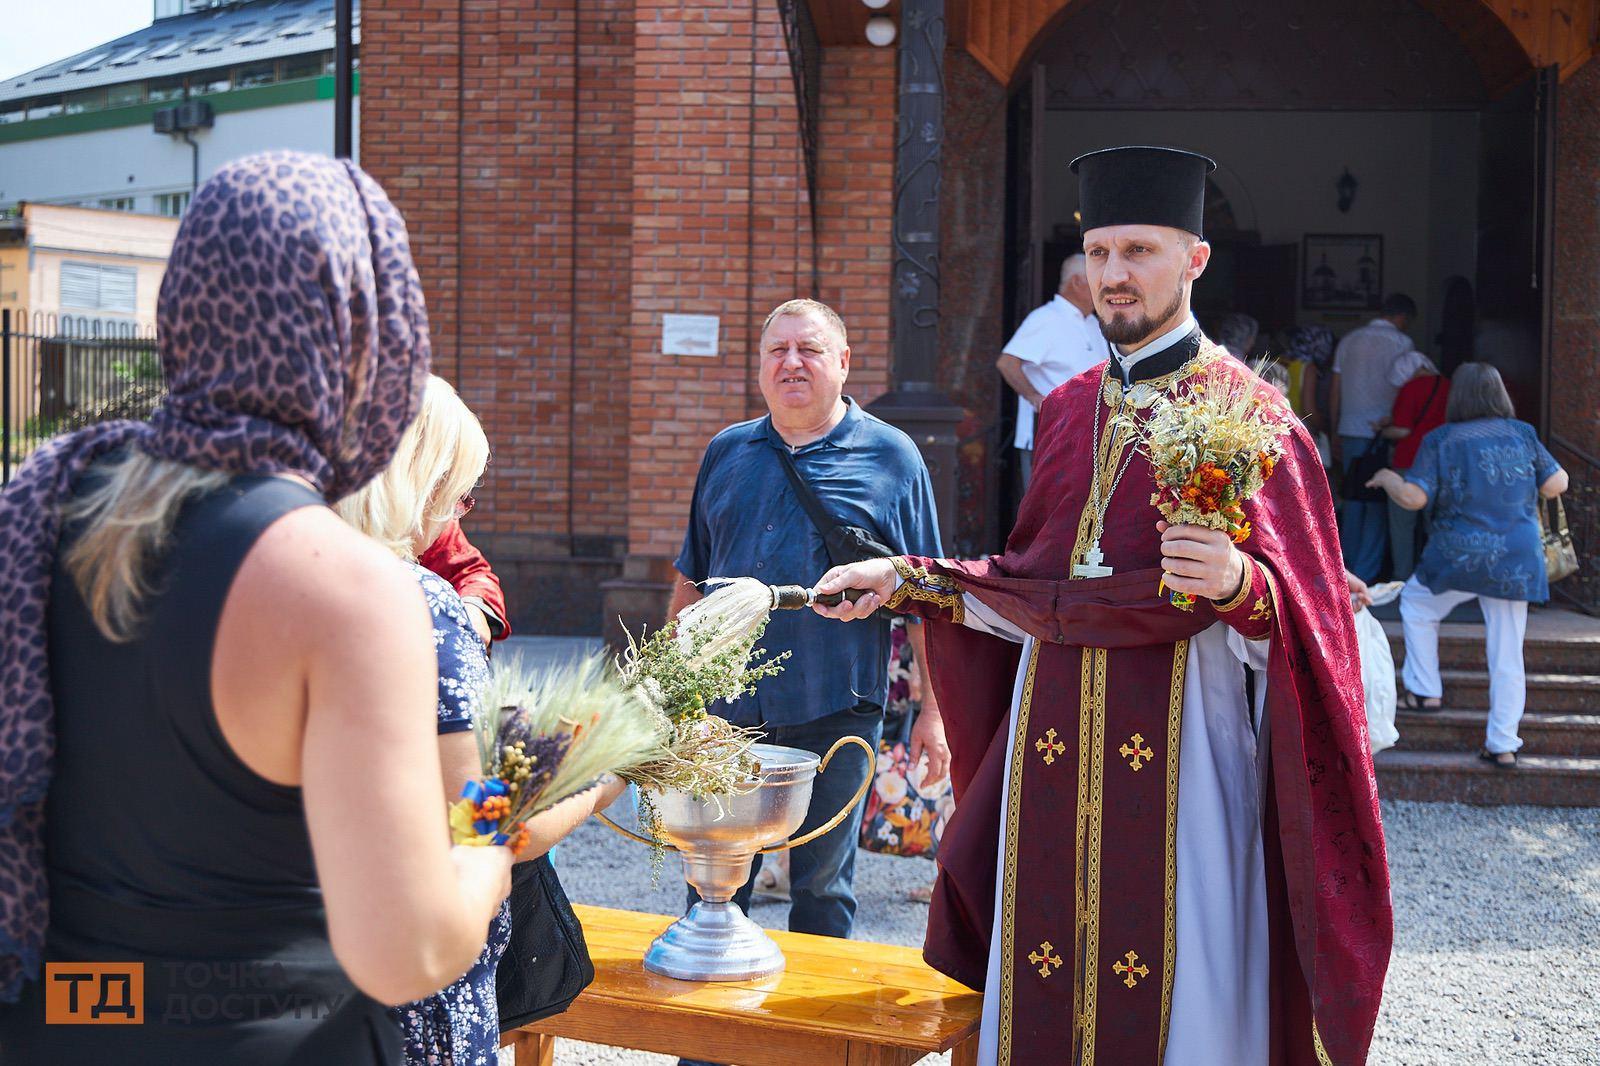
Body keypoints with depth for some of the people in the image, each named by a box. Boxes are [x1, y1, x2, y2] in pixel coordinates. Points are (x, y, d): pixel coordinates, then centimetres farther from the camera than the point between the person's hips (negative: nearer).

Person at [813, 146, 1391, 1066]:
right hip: (1052, 740, 5)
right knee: (1046, 991, 9)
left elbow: (1297, 626, -8)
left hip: (1179, 742, -5)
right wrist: (906, 580, 12)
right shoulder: (1069, 410, 13)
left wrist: (1240, 585, -28)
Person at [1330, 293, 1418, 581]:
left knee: (1353, 501, 12)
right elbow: (1403, 392, -12)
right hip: (1381, 435, -5)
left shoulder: (1349, 340, 11)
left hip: (1349, 431, 5)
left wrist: (1335, 434, 17)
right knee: (1379, 505, 0)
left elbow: (1336, 392, 12)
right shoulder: (1400, 343, -5)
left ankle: (1348, 569, 15)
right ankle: (1366, 574, -2)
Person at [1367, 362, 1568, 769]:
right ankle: (1503, 744, 10)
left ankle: (1424, 690, 24)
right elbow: (1557, 484, 4)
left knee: (1416, 605, 26)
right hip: (1517, 559, 3)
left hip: (1460, 555, -2)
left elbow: (1413, 497, -9)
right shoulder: (1522, 434, 3)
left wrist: (1387, 479, 10)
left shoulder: (1440, 441, -4)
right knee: (1507, 652, 7)